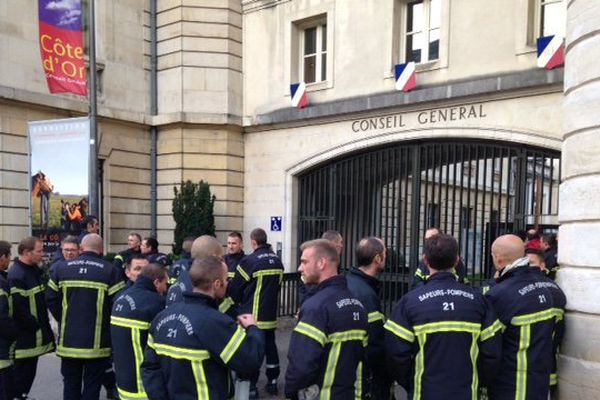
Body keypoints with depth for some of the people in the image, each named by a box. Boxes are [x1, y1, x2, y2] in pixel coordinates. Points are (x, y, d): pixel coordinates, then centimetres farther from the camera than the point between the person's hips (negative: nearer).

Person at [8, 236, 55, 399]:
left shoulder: (35, 270, 11)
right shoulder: (16, 275, -20)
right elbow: (19, 309, -24)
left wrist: (43, 323, 14)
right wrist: (35, 326, -15)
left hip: (36, 334, 9)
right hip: (24, 336, -9)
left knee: (30, 369, 17)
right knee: (22, 371, 0)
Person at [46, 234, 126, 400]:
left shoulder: (61, 267, 1)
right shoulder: (110, 270, -10)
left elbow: (51, 298, 4)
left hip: (69, 340, 3)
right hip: (97, 341, -3)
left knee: (71, 384, 17)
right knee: (92, 386, 7)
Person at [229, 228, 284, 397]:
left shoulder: (249, 260, -17)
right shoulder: (277, 261, 4)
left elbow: (235, 288, -9)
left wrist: (240, 303, 10)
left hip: (253, 314, -6)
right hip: (270, 313, 6)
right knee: (270, 346, 16)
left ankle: (251, 387, 8)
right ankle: (272, 382, 24)